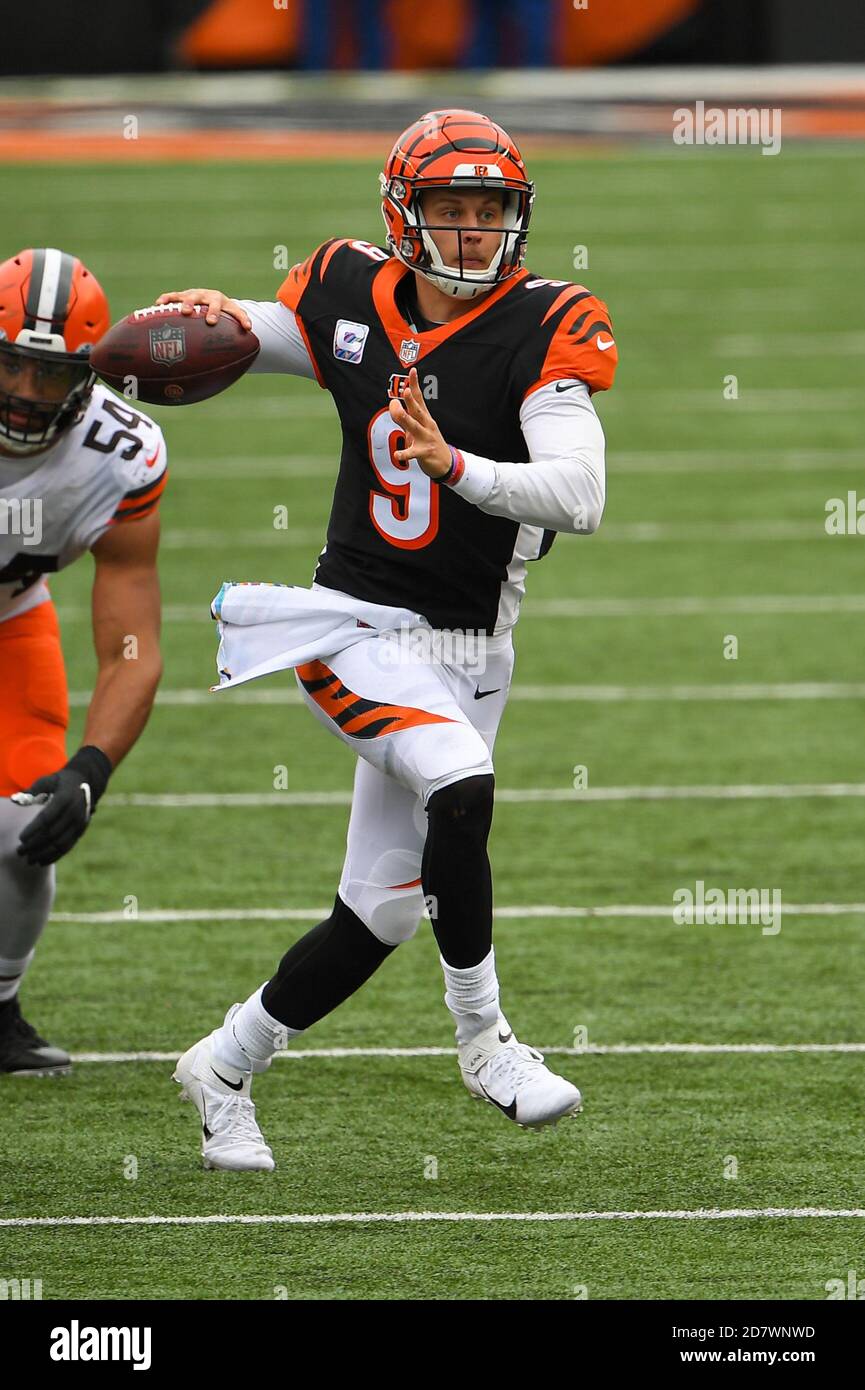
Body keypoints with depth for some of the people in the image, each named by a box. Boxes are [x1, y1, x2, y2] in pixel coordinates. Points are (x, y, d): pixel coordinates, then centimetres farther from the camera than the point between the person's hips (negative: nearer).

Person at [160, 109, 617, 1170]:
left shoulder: (542, 330, -10)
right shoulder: (350, 302, -2)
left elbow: (579, 497, -22)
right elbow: (237, 338, 19)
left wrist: (455, 465, -35)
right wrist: (211, 318, -5)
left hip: (467, 653, 2)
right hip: (355, 627, -2)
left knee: (383, 911, 5)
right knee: (462, 791, -29)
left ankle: (225, 1066, 27)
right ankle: (483, 1039, -13)